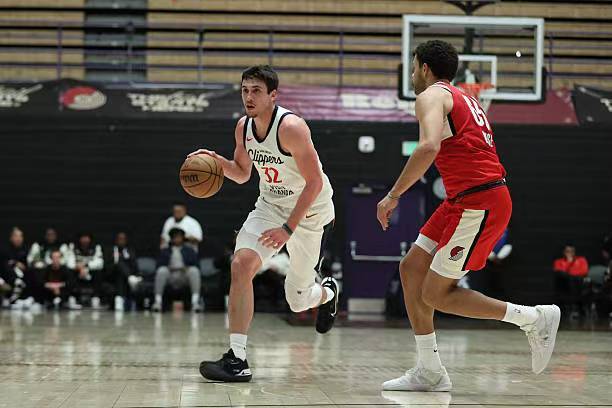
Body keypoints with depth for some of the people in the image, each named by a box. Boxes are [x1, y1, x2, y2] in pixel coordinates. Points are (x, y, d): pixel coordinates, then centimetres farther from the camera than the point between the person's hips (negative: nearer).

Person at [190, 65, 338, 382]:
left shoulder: (291, 127, -26)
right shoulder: (243, 127, -4)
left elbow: (315, 183, -24)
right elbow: (242, 173, 12)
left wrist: (289, 228, -28)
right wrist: (218, 161, -9)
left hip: (310, 212, -5)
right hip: (271, 206, 5)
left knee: (298, 301, 6)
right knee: (241, 263, -22)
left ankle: (327, 292, 47)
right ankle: (237, 359, -21)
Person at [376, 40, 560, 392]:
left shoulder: (431, 96, -7)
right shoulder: (464, 99, 24)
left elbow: (429, 147, -26)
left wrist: (393, 195, -21)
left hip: (478, 202, -10)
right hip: (465, 201, 10)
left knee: (436, 294, -3)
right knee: (411, 268, 10)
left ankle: (535, 318, 1)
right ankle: (430, 372, 11)